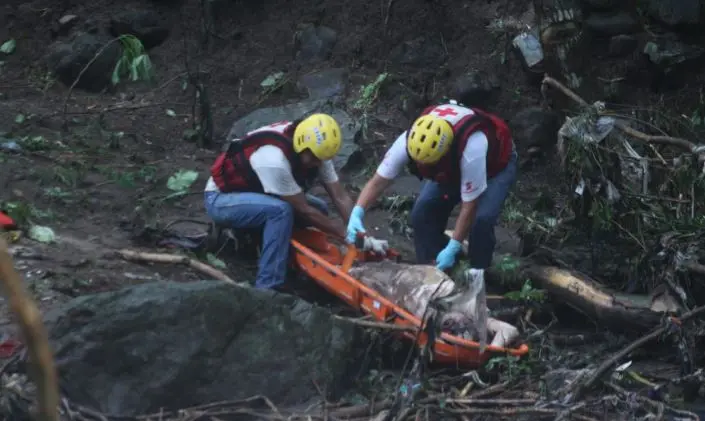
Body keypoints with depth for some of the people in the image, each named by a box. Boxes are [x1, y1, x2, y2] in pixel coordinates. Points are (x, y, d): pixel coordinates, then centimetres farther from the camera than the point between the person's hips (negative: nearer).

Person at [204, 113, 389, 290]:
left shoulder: (314, 150, -12)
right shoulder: (275, 159, -36)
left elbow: (340, 197, -10)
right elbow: (303, 210, -28)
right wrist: (347, 235, -23)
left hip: (253, 193, 9)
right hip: (220, 199, -8)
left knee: (318, 209, -3)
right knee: (281, 210, -34)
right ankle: (268, 287, -29)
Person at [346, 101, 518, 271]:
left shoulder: (470, 150, -46)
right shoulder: (408, 141, -34)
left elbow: (469, 207, -35)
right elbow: (378, 181, -25)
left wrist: (452, 249, -33)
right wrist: (357, 213, -40)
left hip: (497, 163, -5)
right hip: (451, 166, 5)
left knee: (481, 219, -26)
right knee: (422, 212, -10)